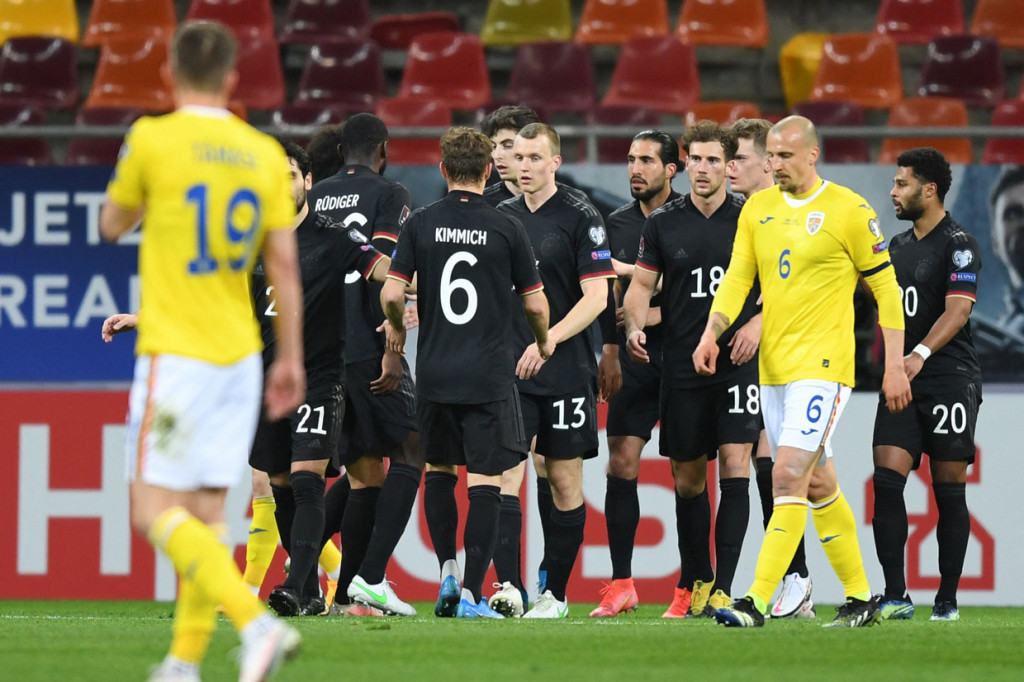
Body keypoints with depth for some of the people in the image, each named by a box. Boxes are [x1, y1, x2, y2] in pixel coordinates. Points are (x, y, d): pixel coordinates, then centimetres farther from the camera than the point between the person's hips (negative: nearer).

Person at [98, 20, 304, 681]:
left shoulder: (152, 140, -7)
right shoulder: (265, 155, 5)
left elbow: (112, 225, 8)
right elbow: (285, 262, 5)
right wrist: (292, 359, 11)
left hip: (175, 353, -5)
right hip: (240, 355, 5)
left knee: (154, 508, -5)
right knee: (205, 512, 10)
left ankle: (256, 622, -23)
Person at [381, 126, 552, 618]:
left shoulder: (421, 224, 0)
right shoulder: (506, 230, -3)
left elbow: (391, 294, -5)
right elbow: (535, 303, 3)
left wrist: (398, 328, 16)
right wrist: (544, 342, 23)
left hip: (435, 372, 2)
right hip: (490, 373, -2)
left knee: (438, 470, 20)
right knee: (485, 480, -1)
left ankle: (447, 571, 11)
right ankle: (472, 593, -6)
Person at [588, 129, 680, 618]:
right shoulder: (618, 223, 12)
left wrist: (662, 312, -16)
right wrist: (612, 349, 8)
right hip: (636, 357, 4)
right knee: (621, 463, -3)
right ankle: (621, 583, 0)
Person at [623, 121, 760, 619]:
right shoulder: (663, 223, 5)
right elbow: (642, 283, 8)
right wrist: (634, 325, -11)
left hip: (738, 360, -2)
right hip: (682, 367, 2)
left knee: (735, 464, -13)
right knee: (687, 478, 8)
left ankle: (722, 590, -14)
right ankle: (693, 583, 24)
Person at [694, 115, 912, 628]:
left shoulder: (848, 211, -7)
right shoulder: (757, 209, 10)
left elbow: (886, 287, -2)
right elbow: (737, 277, 8)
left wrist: (895, 364, -5)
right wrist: (712, 332, -10)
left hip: (822, 366, -7)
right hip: (772, 368, 7)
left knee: (789, 477, -16)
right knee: (818, 484, 12)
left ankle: (756, 603, -21)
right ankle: (860, 598, 23)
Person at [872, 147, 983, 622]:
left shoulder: (959, 244, -7)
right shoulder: (897, 246, 16)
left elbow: (958, 310, -19)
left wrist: (920, 354, -32)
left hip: (950, 381, -6)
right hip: (902, 383, 6)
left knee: (948, 490, -1)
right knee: (886, 481, -7)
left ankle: (947, 599, 6)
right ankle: (895, 597, -7)